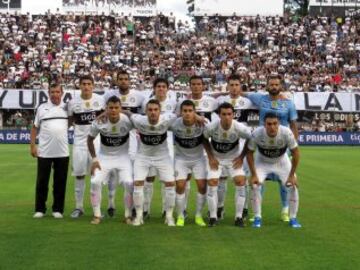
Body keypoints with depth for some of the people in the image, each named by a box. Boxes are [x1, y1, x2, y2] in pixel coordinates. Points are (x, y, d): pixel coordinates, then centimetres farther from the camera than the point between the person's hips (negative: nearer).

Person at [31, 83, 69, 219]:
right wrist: (32, 145, 0)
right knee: (42, 181, 5)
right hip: (44, 152, -1)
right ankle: (40, 209, 15)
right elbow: (35, 128, 6)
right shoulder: (42, 108, 3)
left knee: (60, 182, 6)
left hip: (62, 152, 1)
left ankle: (58, 209, 14)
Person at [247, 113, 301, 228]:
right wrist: (253, 174, -18)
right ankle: (257, 218, 0)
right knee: (255, 185, -17)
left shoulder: (286, 132, -33)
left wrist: (292, 175, -18)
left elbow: (296, 153, -19)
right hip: (262, 161, 0)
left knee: (293, 186, -12)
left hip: (282, 161, 0)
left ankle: (293, 218, 6)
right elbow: (250, 153, -16)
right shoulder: (257, 133, -32)